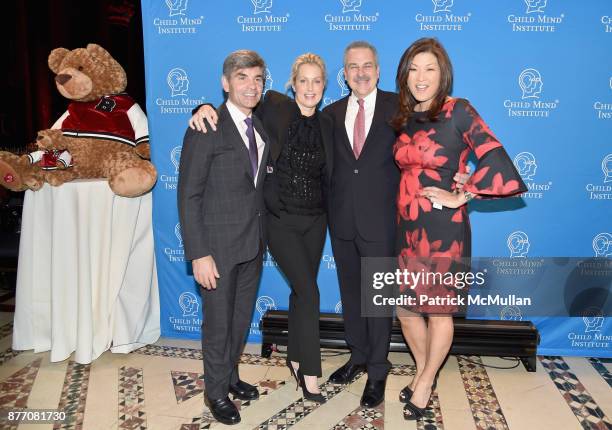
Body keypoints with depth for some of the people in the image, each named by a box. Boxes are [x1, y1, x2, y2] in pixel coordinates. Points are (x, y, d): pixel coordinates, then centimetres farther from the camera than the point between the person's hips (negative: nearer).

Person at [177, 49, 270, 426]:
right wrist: (199, 254, -19)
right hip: (219, 245, -6)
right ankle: (217, 391, 30)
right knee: (219, 322, 8)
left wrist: (264, 237, 6)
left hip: (254, 243, 6)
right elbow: (189, 197, -15)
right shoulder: (206, 129, -13)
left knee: (242, 318, 19)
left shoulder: (261, 128, 8)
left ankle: (231, 376, 40)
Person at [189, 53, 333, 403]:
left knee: (301, 290, 14)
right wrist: (207, 107, -21)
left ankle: (296, 358, 33)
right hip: (281, 219, -5)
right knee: (309, 291, -8)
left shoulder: (326, 123, 5)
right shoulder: (274, 106, -7)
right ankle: (310, 371, 8)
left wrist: (330, 211, 3)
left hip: (315, 219, 5)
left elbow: (326, 173, 10)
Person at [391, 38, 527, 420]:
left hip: (443, 228, -6)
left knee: (439, 308, 10)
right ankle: (424, 370, 39)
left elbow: (499, 166, -19)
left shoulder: (458, 111, -11)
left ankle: (425, 382, 32)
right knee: (404, 305, 14)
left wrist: (459, 196, -12)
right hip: (407, 226, 6)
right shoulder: (405, 118, 7)